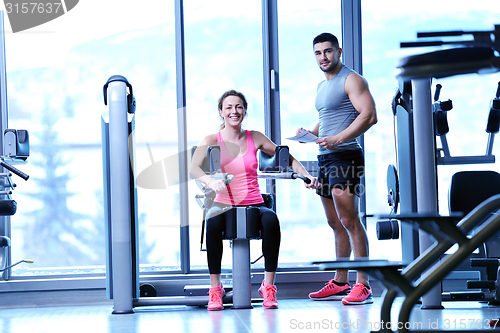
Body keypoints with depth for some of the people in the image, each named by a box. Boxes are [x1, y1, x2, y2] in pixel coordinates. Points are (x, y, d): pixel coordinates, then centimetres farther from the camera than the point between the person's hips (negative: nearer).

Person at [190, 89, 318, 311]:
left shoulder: (255, 138, 9)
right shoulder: (212, 141, 2)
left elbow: (286, 158, 18)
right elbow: (194, 169, -14)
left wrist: (305, 175, -1)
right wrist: (211, 181, -36)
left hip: (254, 206, 1)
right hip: (225, 205, -1)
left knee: (271, 220, -34)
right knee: (213, 222, -37)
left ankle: (268, 287, -24)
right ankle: (215, 288, -25)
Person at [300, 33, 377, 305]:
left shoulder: (351, 80, -6)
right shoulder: (322, 86, 21)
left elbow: (369, 115, -17)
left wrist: (338, 139, -25)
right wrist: (310, 133, 12)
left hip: (345, 155, -9)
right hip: (324, 159, 9)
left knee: (349, 220, -14)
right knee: (335, 224, 12)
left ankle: (363, 285, -14)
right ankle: (340, 283, 18)